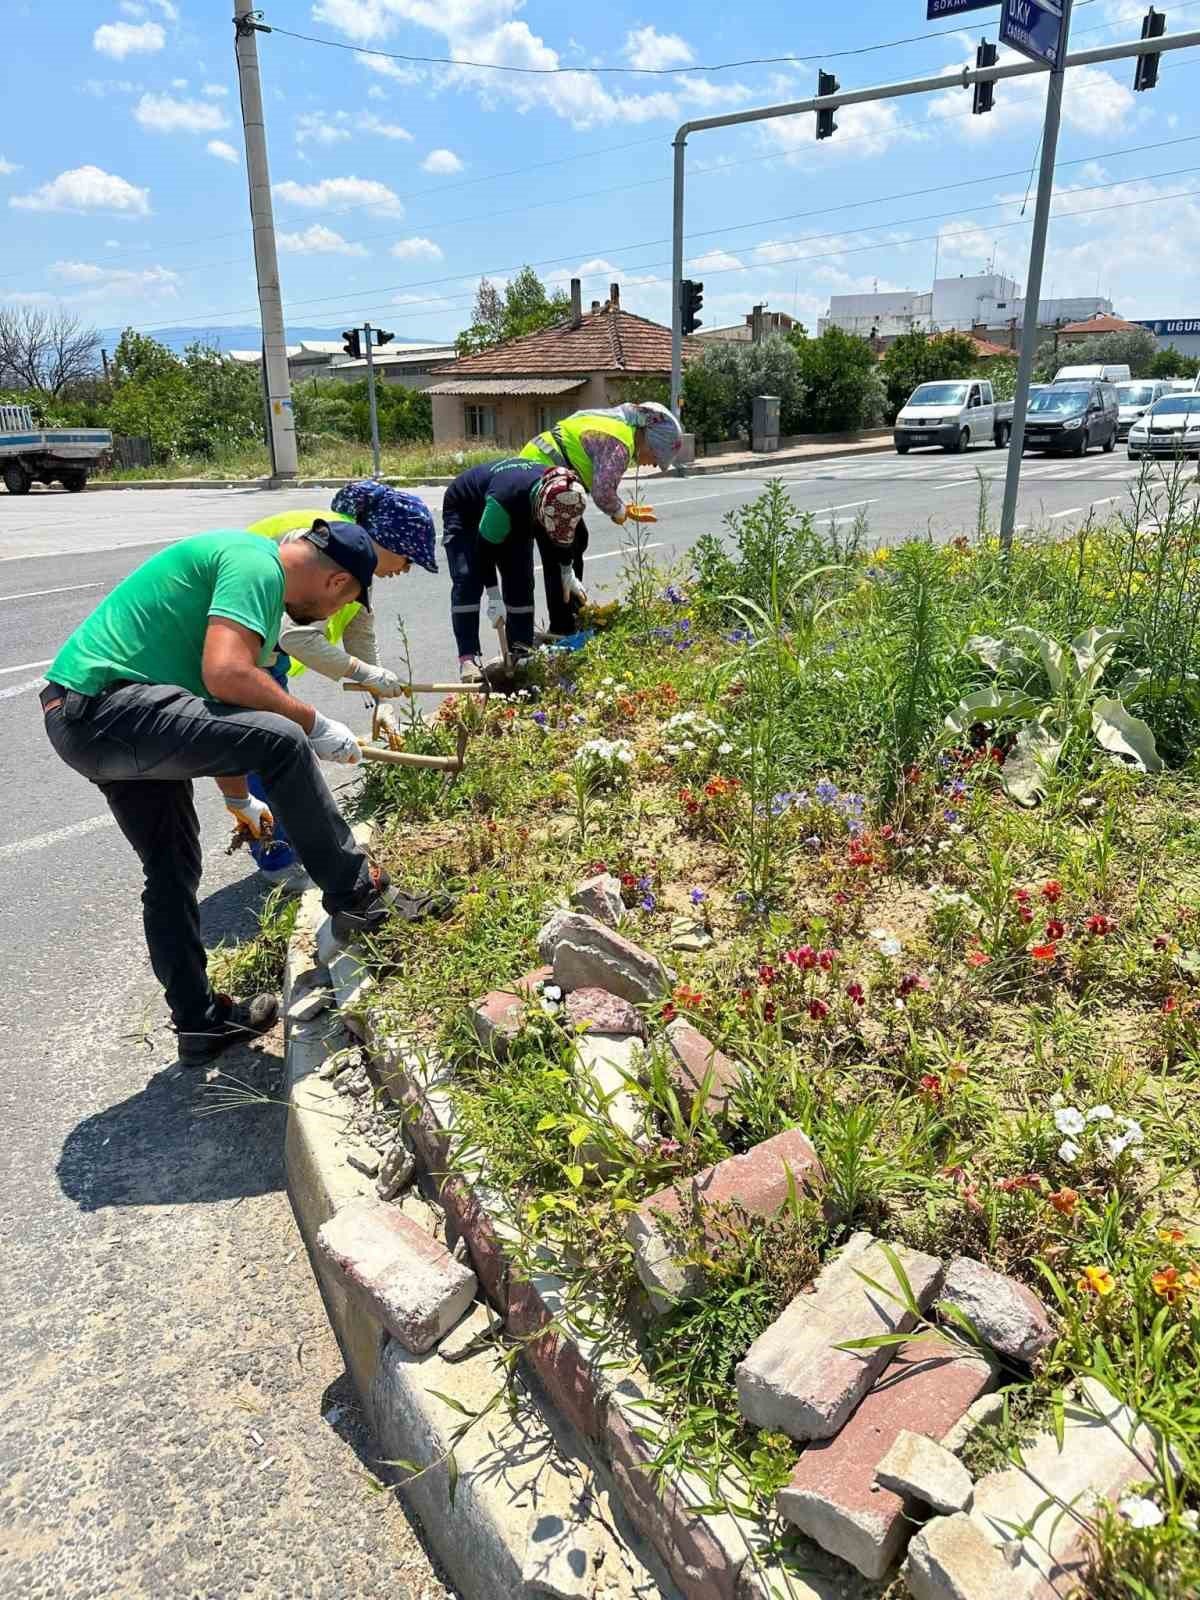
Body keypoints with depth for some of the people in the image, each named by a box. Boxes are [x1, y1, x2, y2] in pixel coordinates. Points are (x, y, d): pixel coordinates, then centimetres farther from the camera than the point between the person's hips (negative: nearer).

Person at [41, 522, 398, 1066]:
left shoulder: (251, 562, 20)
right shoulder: (257, 567, -12)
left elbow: (215, 706, 24)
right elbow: (226, 674, -28)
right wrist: (316, 724, -15)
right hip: (103, 708, -11)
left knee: (173, 870, 16)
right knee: (281, 742, -22)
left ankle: (201, 1022, 27)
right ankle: (356, 896, -8)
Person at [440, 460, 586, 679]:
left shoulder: (560, 492, -25)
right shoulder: (505, 497, -46)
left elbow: (559, 536, -3)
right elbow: (485, 548, -36)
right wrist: (494, 598, -34)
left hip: (516, 517, 6)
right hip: (464, 511, -6)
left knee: (521, 579, -4)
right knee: (468, 580, -20)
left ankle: (522, 652, 2)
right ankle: (467, 658, -21)